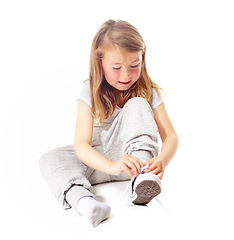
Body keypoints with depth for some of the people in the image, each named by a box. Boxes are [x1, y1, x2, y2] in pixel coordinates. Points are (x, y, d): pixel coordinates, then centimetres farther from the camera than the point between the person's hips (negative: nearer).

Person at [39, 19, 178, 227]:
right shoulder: (90, 92, -13)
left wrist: (162, 160, -39)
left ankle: (142, 179, -40)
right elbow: (81, 145, -23)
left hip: (132, 156, -1)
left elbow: (171, 136, -14)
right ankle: (83, 199, -50)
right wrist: (111, 166, -43)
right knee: (49, 159, -21)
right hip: (99, 161, 1)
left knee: (137, 105, -23)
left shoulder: (149, 92, -9)